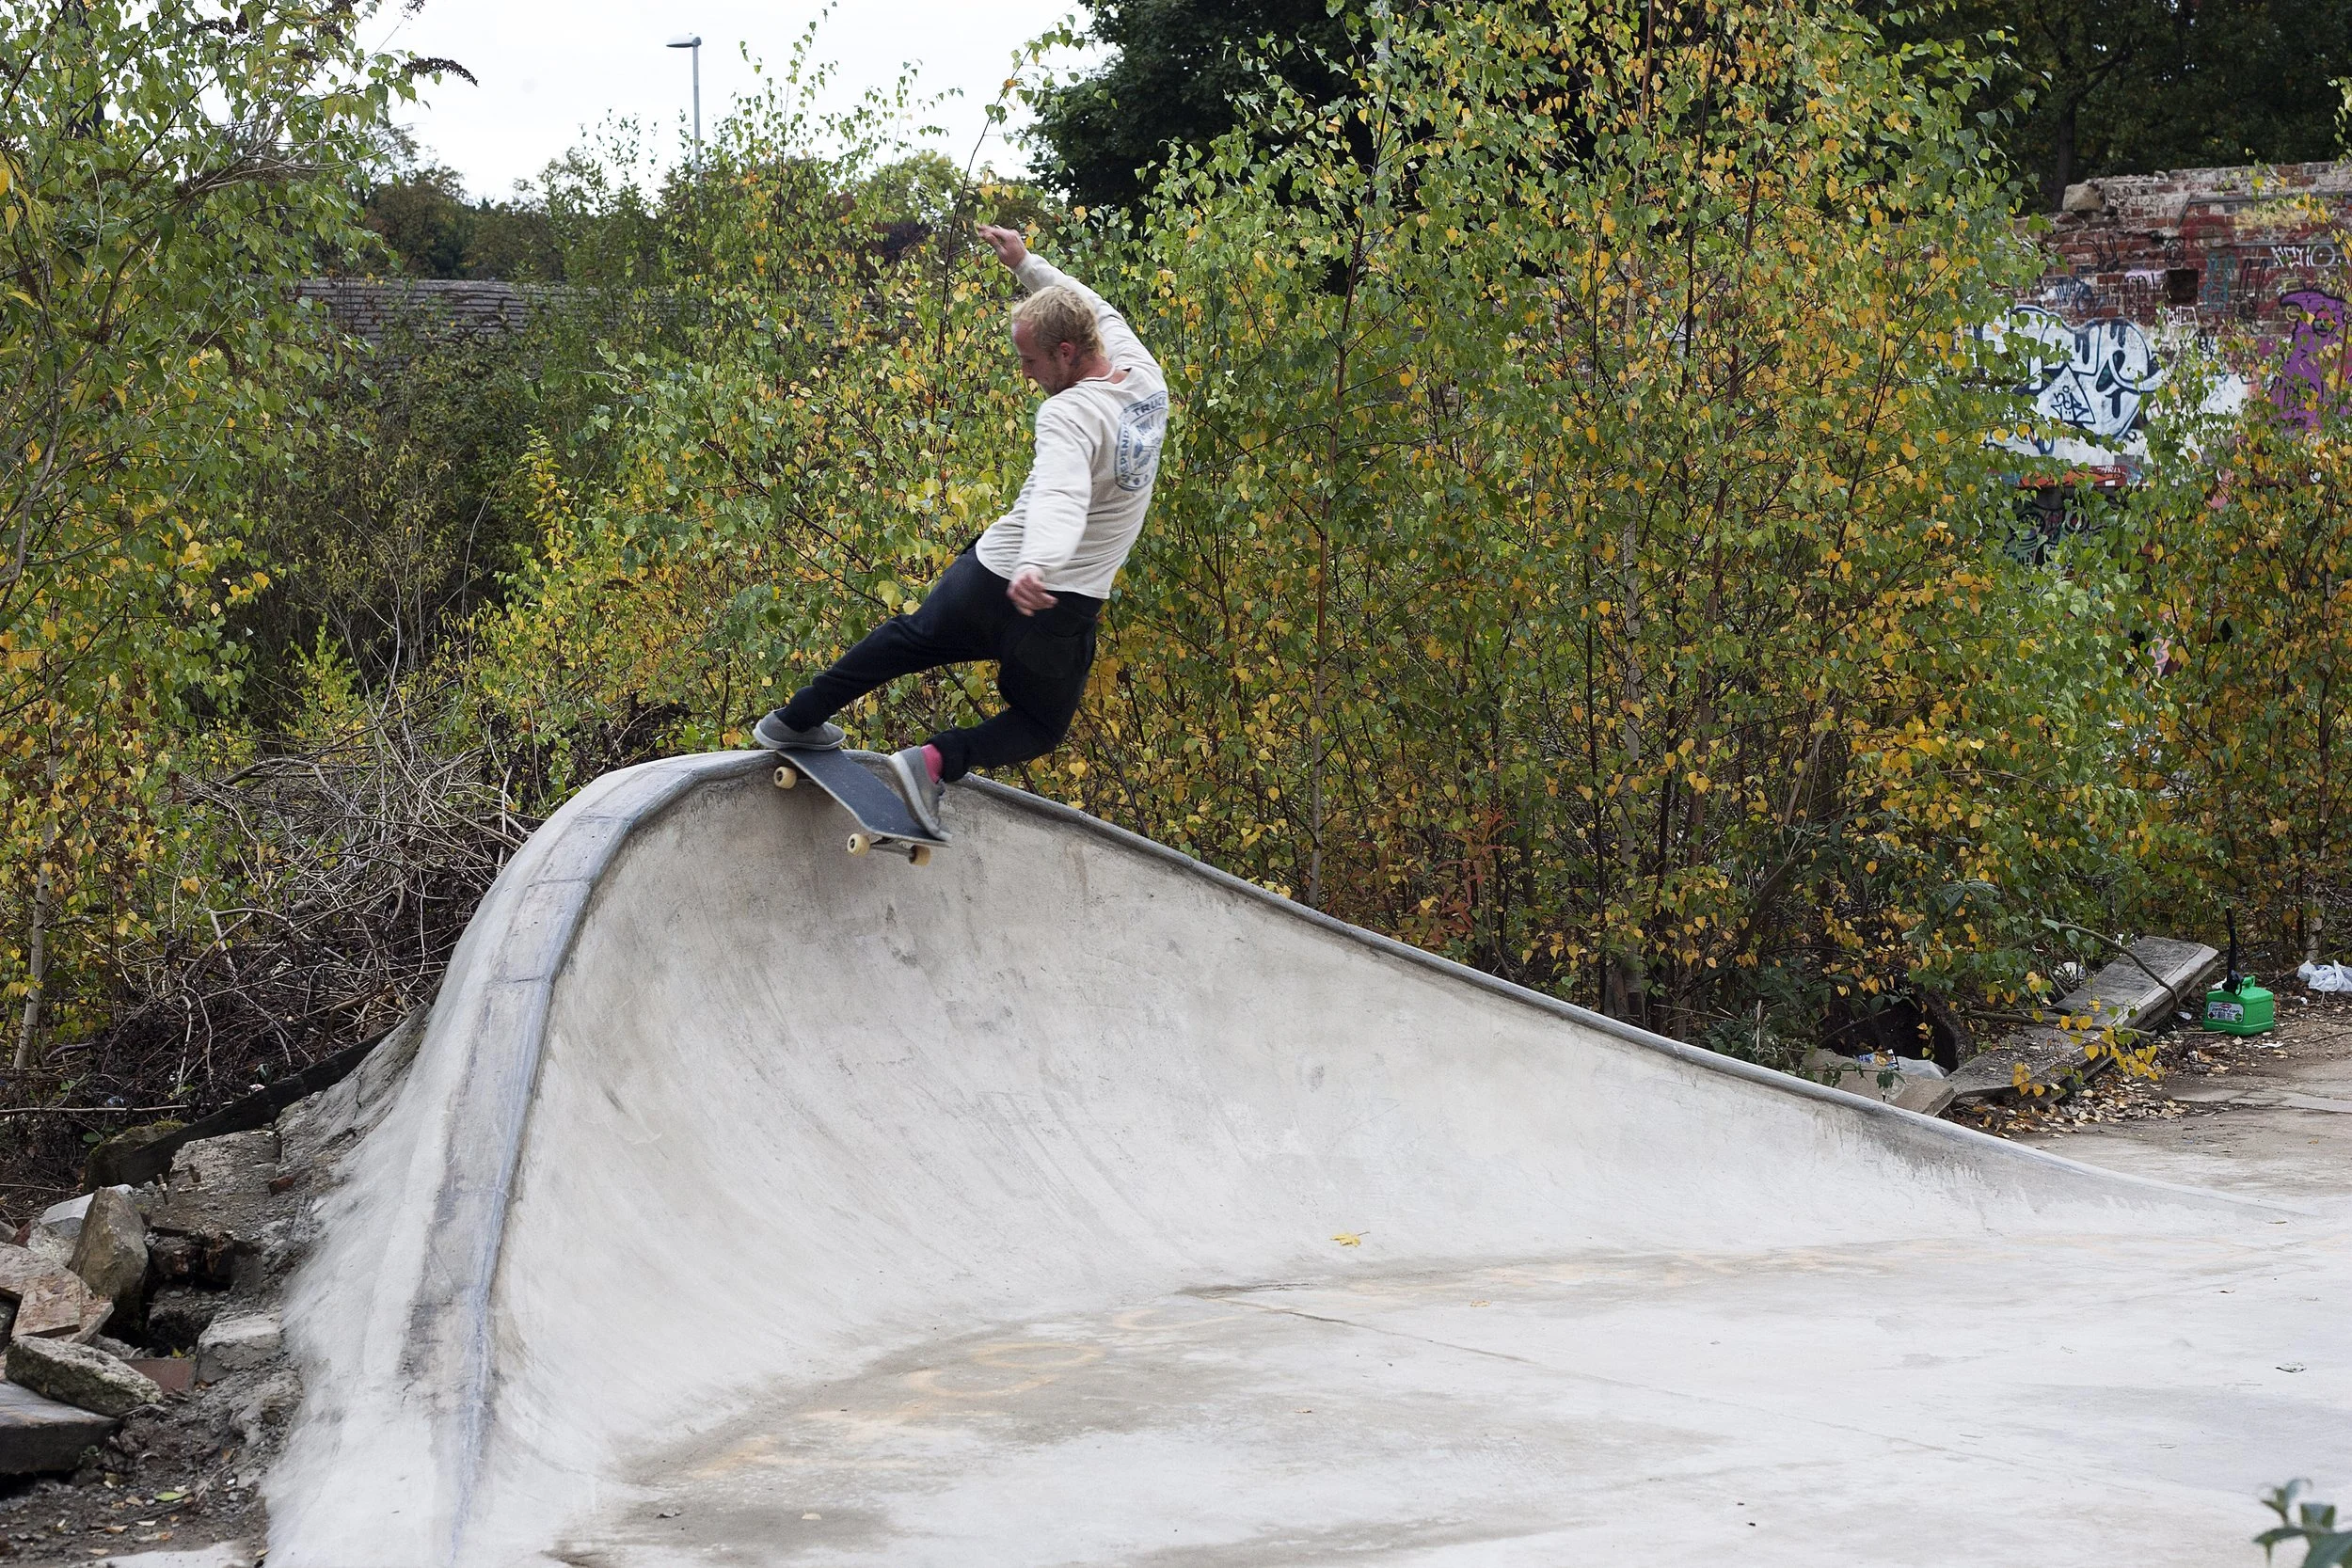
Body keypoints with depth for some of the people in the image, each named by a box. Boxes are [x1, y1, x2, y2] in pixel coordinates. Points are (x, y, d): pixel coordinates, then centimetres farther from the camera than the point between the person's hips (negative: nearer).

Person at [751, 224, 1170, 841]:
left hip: (992, 577, -4)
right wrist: (1026, 265, 26)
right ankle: (939, 760, -6)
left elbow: (1060, 497, -43)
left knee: (908, 637, 26)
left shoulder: (1070, 414, -22)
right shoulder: (1145, 375, -3)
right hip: (1065, 614, 4)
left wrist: (1035, 565, -59)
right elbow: (1093, 309, 19)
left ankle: (796, 720, 38)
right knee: (1041, 726, 22)